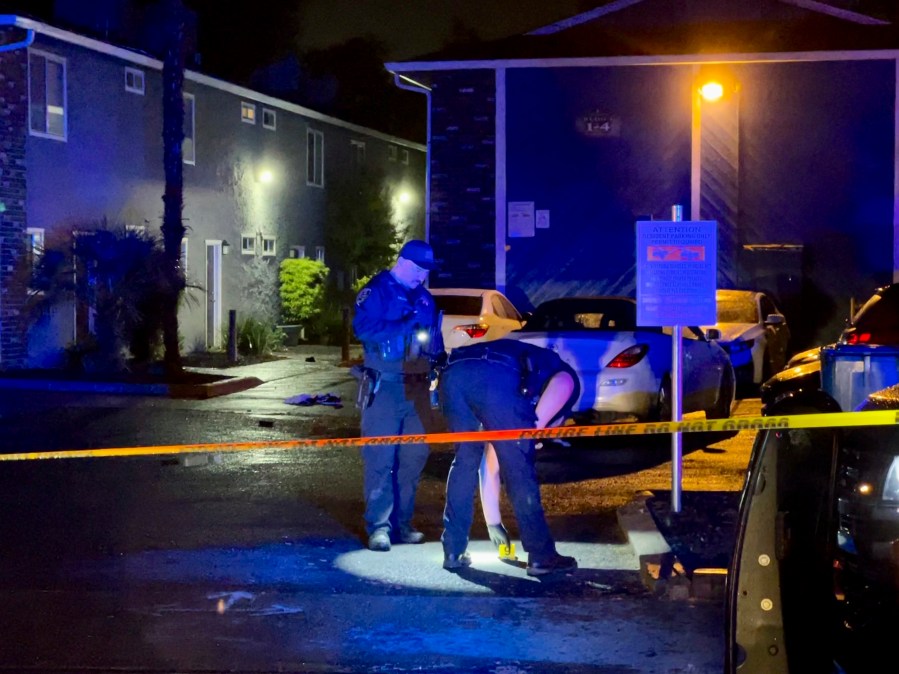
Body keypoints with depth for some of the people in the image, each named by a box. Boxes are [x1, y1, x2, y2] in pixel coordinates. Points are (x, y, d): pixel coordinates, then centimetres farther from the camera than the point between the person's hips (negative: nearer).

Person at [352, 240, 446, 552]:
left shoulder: (424, 298, 17)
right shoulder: (377, 291, -4)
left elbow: (435, 337, 22)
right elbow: (363, 328, -17)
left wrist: (439, 356, 2)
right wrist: (403, 327, -23)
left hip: (416, 386, 7)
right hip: (384, 383, -7)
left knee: (414, 456, 8)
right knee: (380, 456, -7)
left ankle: (402, 522, 17)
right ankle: (379, 525, -3)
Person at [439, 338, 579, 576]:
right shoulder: (562, 371, 33)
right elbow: (561, 382, 1)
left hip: (451, 374, 6)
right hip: (494, 377, -6)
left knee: (465, 459, 21)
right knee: (519, 468, 5)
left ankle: (453, 552, 24)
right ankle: (541, 556, 11)